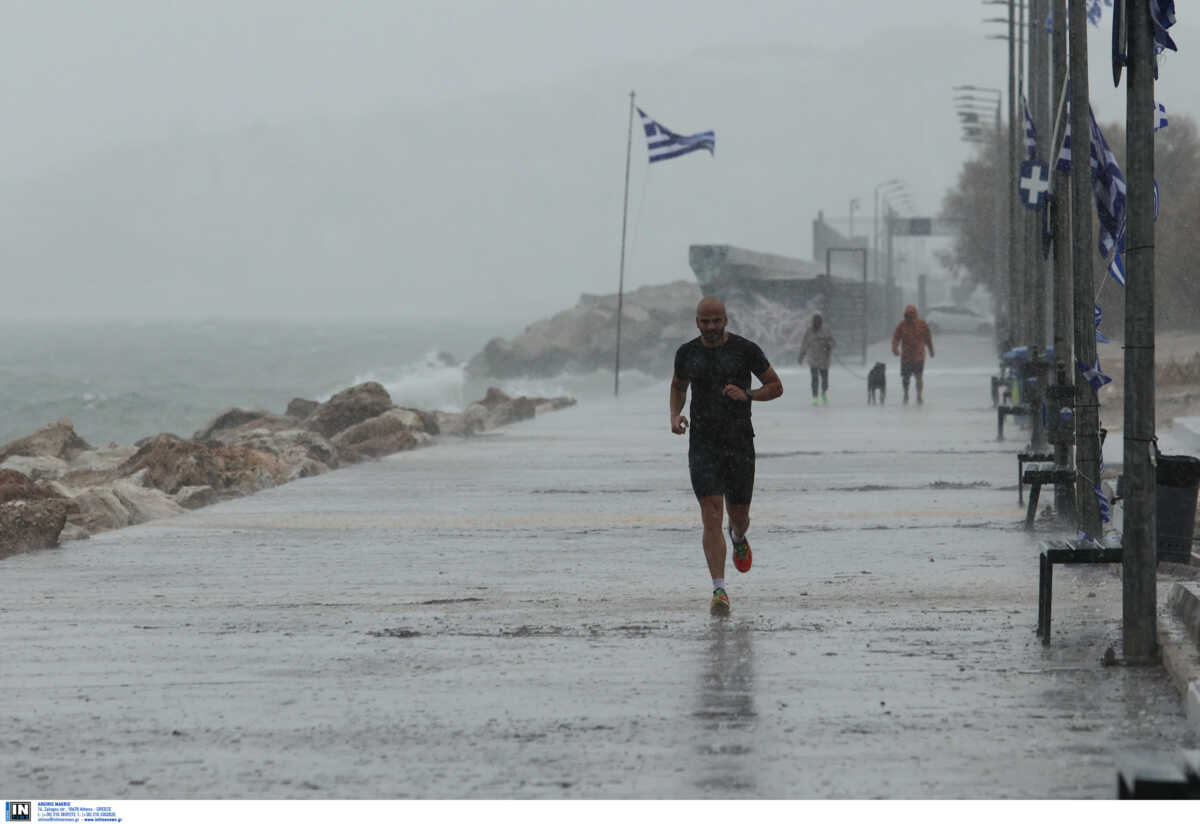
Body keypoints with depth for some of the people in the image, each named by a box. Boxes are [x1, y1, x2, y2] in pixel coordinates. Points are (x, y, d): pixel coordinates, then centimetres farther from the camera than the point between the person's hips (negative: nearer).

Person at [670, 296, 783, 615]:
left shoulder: (745, 350, -3)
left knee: (738, 515, 10)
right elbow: (678, 386, 22)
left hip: (740, 444, 0)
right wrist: (675, 415, 2)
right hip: (703, 445, 0)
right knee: (712, 516, -13)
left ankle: (738, 538, 50)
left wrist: (746, 394, -15)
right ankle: (719, 591, -14)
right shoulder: (687, 353, 4)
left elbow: (776, 386, 4)